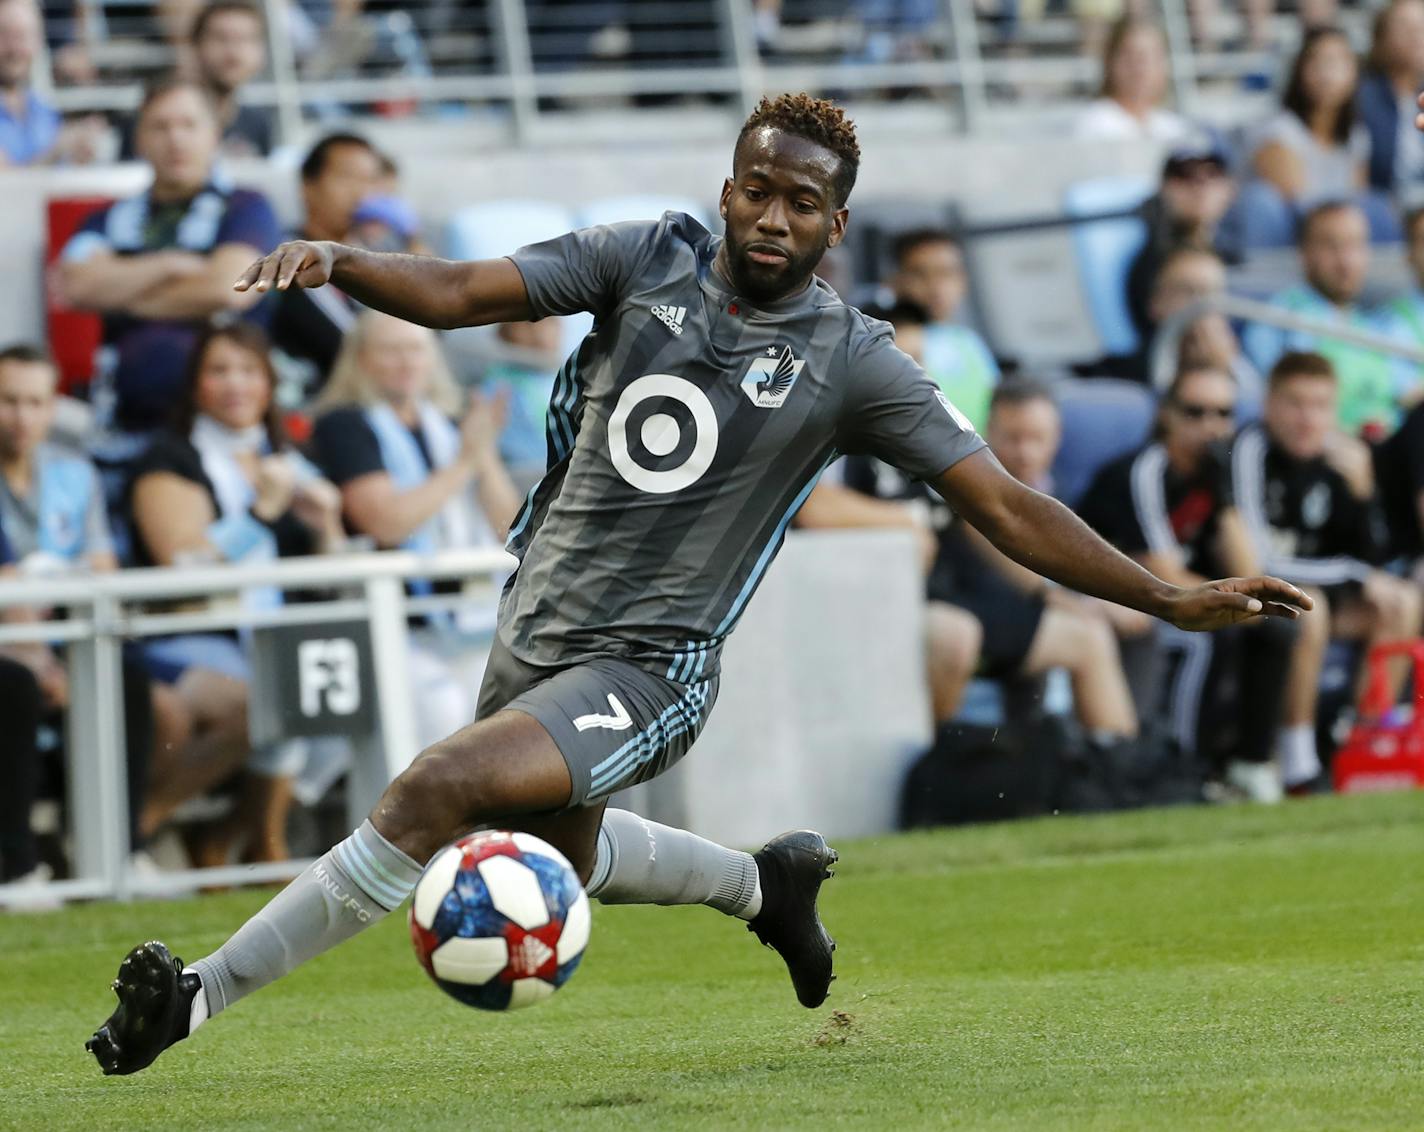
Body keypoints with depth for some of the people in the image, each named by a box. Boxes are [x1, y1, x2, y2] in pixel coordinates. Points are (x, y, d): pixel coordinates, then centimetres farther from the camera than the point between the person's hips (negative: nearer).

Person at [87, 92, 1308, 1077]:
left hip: (645, 670, -5)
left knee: (436, 790, -27)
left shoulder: (851, 363, -10)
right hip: (535, 628, 6)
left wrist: (1174, 599, -16)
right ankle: (766, 884, 58)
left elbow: (1008, 507, -9)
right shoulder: (645, 259, -3)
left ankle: (198, 996, -19)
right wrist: (338, 260, -31)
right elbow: (460, 293, -10)